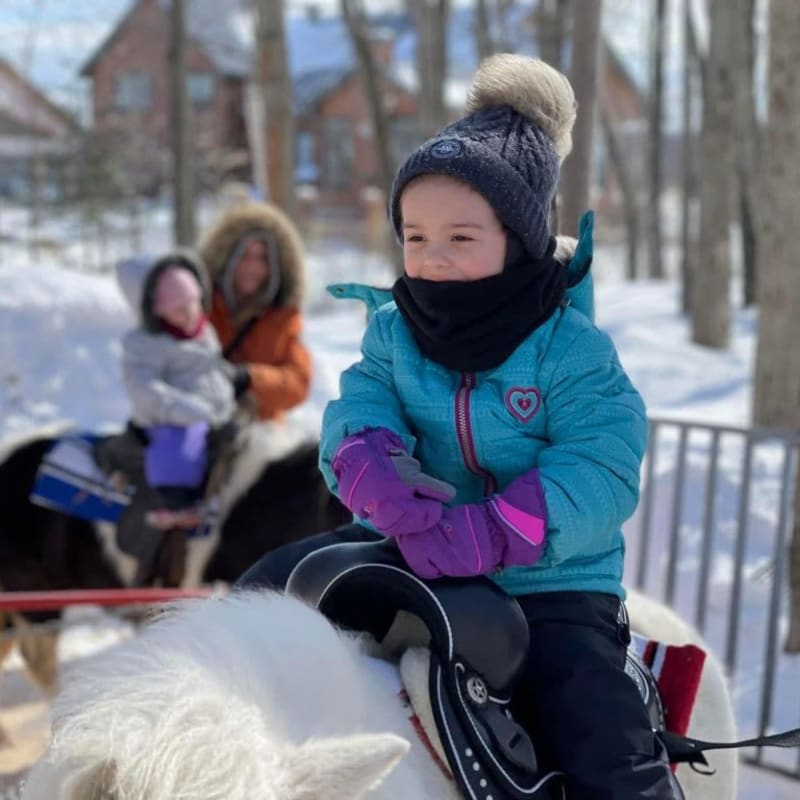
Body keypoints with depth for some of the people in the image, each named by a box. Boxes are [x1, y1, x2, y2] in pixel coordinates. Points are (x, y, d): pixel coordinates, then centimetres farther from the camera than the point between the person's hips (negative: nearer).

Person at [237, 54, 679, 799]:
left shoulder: (572, 348, -14)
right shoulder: (393, 332, 1)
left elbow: (601, 468, -21)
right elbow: (357, 408, -9)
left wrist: (491, 535, -35)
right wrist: (368, 466, -35)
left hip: (546, 581, -4)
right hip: (407, 552, 5)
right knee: (267, 587, 1)